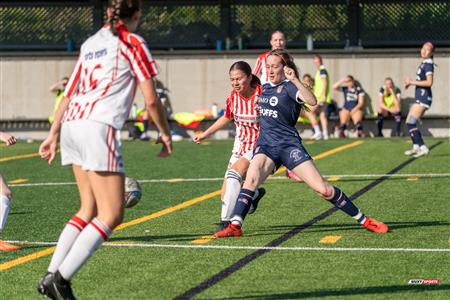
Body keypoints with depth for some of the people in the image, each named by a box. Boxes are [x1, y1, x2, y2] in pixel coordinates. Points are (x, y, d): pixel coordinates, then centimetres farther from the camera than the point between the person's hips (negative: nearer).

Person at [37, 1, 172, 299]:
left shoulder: (90, 43, 21)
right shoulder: (132, 43, 1)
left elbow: (68, 94, 22)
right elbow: (151, 99, -2)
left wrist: (53, 134, 27)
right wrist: (165, 134, 12)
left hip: (72, 125, 8)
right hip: (99, 127, -8)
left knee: (90, 209, 15)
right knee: (111, 215, -6)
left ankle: (52, 276, 7)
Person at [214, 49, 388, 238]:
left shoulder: (289, 87, -7)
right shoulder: (265, 87, 14)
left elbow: (312, 101, -30)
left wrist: (294, 80, -35)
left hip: (289, 145, -5)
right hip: (266, 145, 5)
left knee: (323, 189, -9)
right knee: (251, 178, -25)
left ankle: (364, 220, 4)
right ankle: (235, 226, -28)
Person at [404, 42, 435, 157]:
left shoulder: (428, 64, -13)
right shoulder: (424, 63, 16)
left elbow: (429, 82, -23)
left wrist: (412, 82, -17)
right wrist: (410, 82, 10)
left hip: (423, 98, -10)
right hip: (420, 98, 10)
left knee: (410, 123, -15)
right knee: (409, 123, 15)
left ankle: (423, 147, -18)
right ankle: (416, 147, 21)